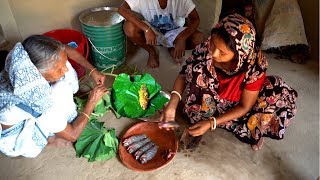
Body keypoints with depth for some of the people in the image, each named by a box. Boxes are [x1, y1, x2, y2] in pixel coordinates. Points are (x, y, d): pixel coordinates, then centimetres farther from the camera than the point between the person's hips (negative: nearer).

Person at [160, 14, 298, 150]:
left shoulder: (255, 65, -31)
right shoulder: (204, 49, -28)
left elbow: (244, 106, -22)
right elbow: (184, 74, -15)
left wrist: (211, 123, -31)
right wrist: (173, 103, -31)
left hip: (236, 107, 0)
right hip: (210, 101, 1)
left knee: (283, 98, -23)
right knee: (198, 66, -29)